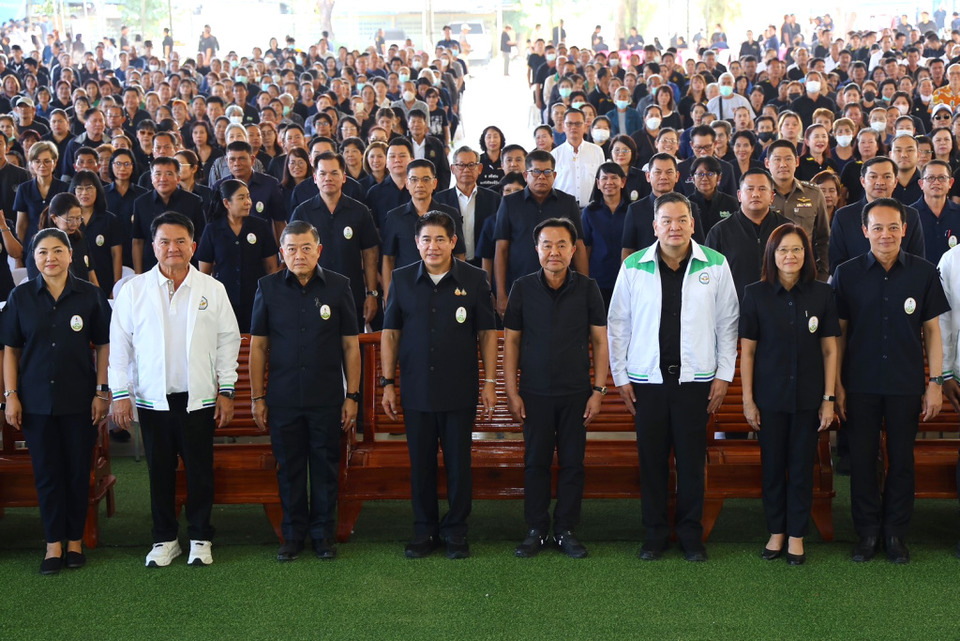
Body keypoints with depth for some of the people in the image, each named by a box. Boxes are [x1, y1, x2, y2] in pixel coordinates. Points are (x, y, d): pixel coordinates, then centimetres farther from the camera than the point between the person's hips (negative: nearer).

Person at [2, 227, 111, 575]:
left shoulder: (90, 295, -2)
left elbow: (103, 345, 1)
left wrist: (102, 391, -3)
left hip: (80, 400, -1)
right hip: (37, 400, 1)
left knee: (78, 471, 7)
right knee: (47, 472, 6)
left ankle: (75, 539, 21)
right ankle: (54, 543, 17)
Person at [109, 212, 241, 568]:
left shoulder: (212, 289, 2)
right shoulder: (133, 290, 2)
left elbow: (228, 340, 5)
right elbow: (119, 345, 4)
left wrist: (227, 391, 2)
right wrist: (120, 394, -1)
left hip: (199, 398, 0)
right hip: (152, 399, 0)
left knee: (200, 471, 6)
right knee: (160, 471, 9)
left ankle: (201, 538, 20)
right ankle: (164, 539, 22)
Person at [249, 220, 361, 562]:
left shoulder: (338, 286, 0)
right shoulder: (268, 287, 1)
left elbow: (350, 345, 3)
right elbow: (258, 345, 5)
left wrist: (353, 395, 0)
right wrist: (258, 398, 2)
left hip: (327, 398, 0)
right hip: (283, 398, 1)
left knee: (325, 467, 7)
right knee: (289, 468, 8)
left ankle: (323, 534, 21)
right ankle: (293, 534, 22)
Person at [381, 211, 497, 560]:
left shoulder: (474, 279, -1)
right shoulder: (402, 279, 3)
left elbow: (487, 333, 3)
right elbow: (390, 333, 6)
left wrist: (489, 382, 0)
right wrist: (388, 383, 2)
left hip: (460, 391, -1)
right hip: (416, 391, 1)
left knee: (458, 462, 6)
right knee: (421, 463, 8)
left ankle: (456, 531, 20)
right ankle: (424, 531, 21)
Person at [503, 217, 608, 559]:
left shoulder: (587, 288, 0)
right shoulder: (523, 288, 0)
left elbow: (600, 340, 3)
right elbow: (511, 341, 4)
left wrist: (598, 390, -2)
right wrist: (512, 392, 0)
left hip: (576, 393, 0)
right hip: (535, 393, 0)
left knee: (572, 463, 5)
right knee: (535, 462, 5)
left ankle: (566, 530, 17)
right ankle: (536, 530, 17)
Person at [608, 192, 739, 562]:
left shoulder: (715, 265, 0)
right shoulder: (633, 266, 0)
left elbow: (727, 323, 5)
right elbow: (617, 324, 5)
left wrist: (723, 375, 2)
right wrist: (620, 376, 2)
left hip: (695, 378, 0)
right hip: (647, 378, 0)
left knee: (692, 459, 4)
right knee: (652, 458, 6)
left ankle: (691, 534, 18)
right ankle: (655, 534, 18)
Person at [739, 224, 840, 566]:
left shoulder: (822, 294, -1)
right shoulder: (756, 294, -4)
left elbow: (830, 350, 2)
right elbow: (747, 351, -1)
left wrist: (829, 398, -1)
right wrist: (748, 399, -3)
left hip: (808, 397, 0)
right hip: (770, 396, 0)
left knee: (802, 467, 8)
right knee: (773, 466, 9)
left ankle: (797, 535, 21)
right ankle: (776, 531, 24)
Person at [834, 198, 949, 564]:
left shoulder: (923, 273, 0)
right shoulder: (847, 274, 0)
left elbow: (932, 330, 4)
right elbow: (839, 331, 3)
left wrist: (935, 382, 0)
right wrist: (836, 384, -1)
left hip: (907, 385, 0)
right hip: (860, 384, 0)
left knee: (901, 460, 8)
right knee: (862, 459, 5)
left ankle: (895, 534, 21)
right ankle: (867, 533, 19)